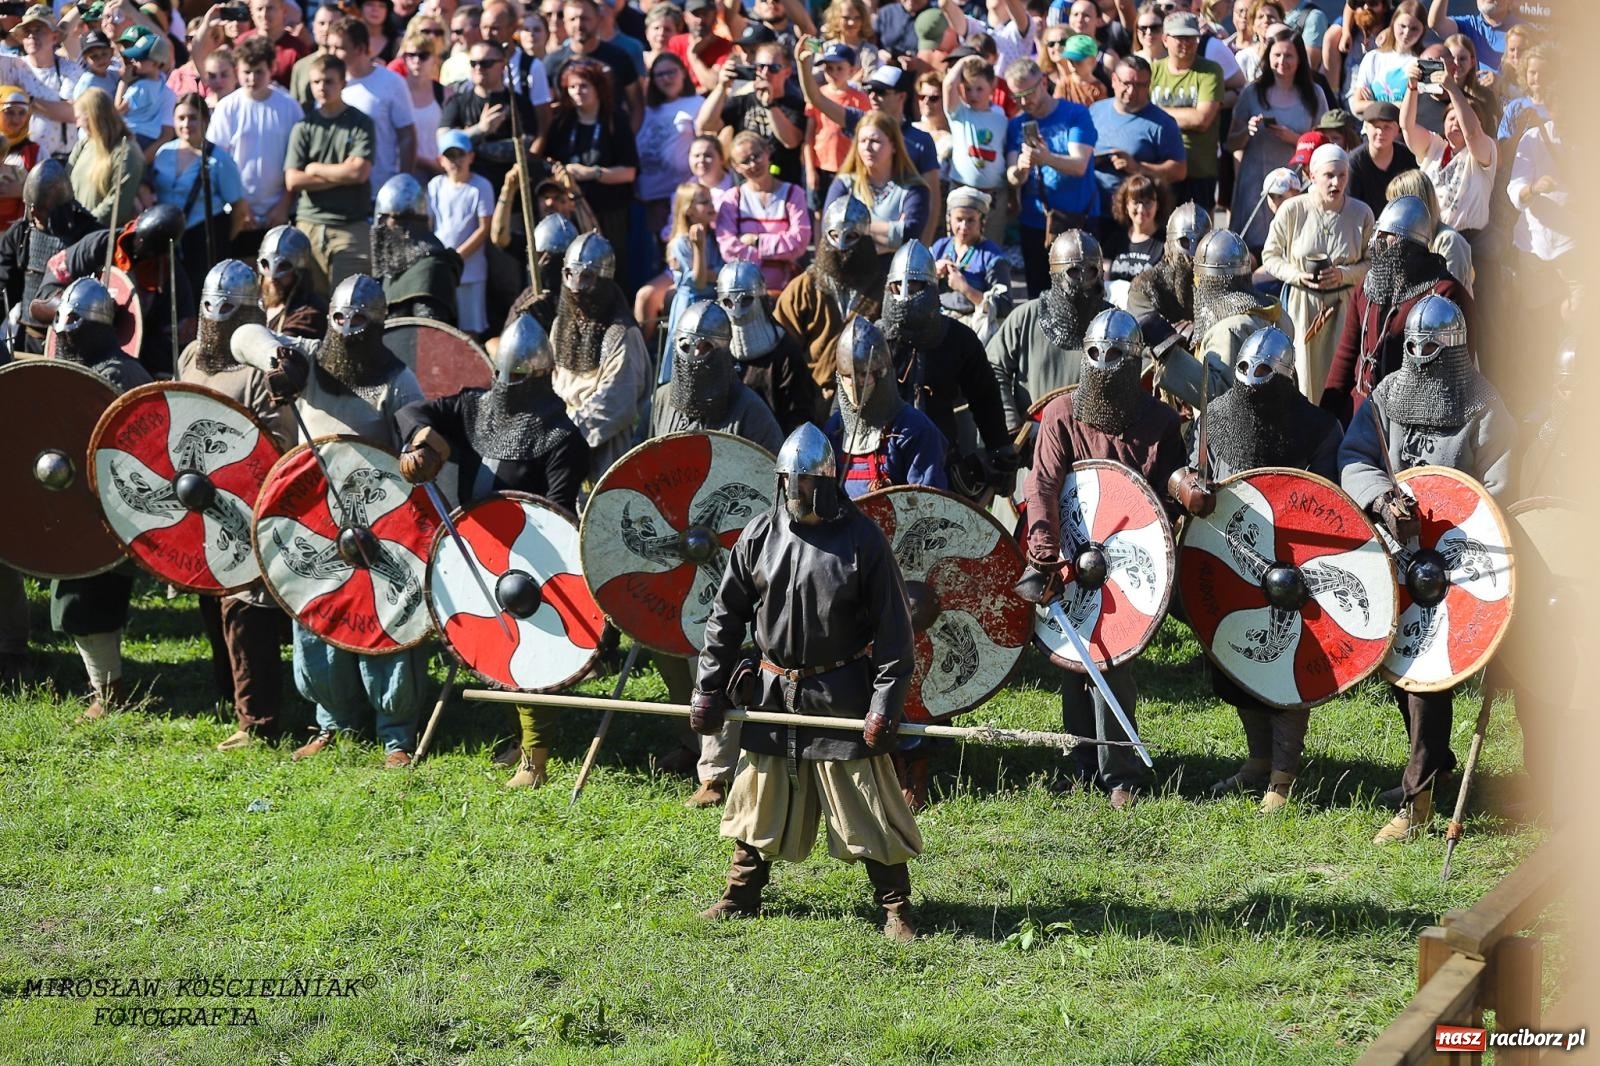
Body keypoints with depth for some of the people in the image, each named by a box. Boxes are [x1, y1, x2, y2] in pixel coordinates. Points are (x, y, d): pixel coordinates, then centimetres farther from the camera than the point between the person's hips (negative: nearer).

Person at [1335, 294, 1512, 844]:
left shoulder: (1484, 409, -5)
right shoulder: (1385, 397, 7)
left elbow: (1497, 489, -7)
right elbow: (1353, 459, -1)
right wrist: (1383, 499, -22)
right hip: (1392, 552, 5)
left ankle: (1418, 798, -11)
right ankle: (1434, 760, 37)